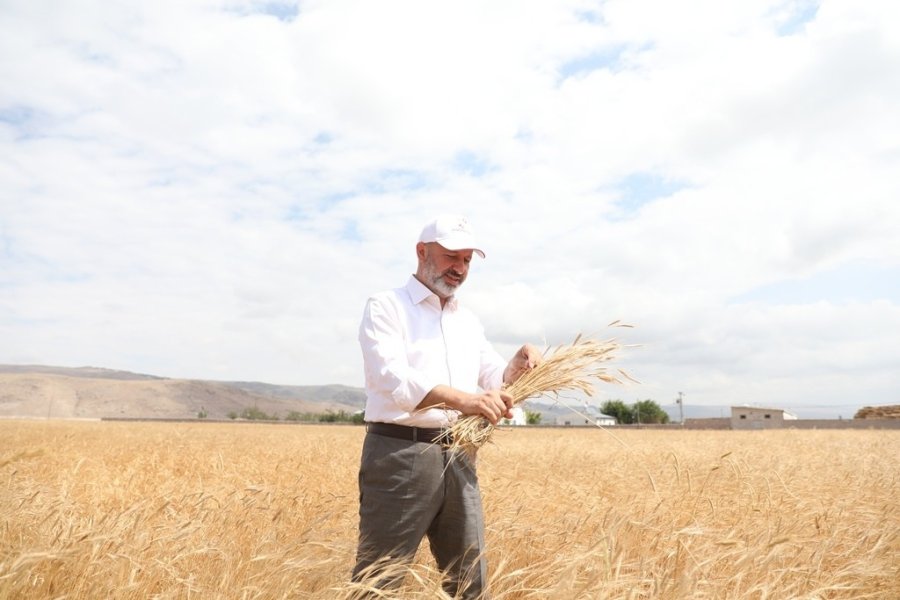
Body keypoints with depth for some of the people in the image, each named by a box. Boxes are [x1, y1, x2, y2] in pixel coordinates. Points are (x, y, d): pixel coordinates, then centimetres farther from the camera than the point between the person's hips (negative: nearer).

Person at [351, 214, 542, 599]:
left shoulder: (469, 322, 17)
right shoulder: (386, 307, -4)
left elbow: (495, 383, 15)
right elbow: (392, 378, -20)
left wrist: (519, 366, -7)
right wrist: (462, 399, -34)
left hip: (458, 457, 7)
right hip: (400, 454, -6)